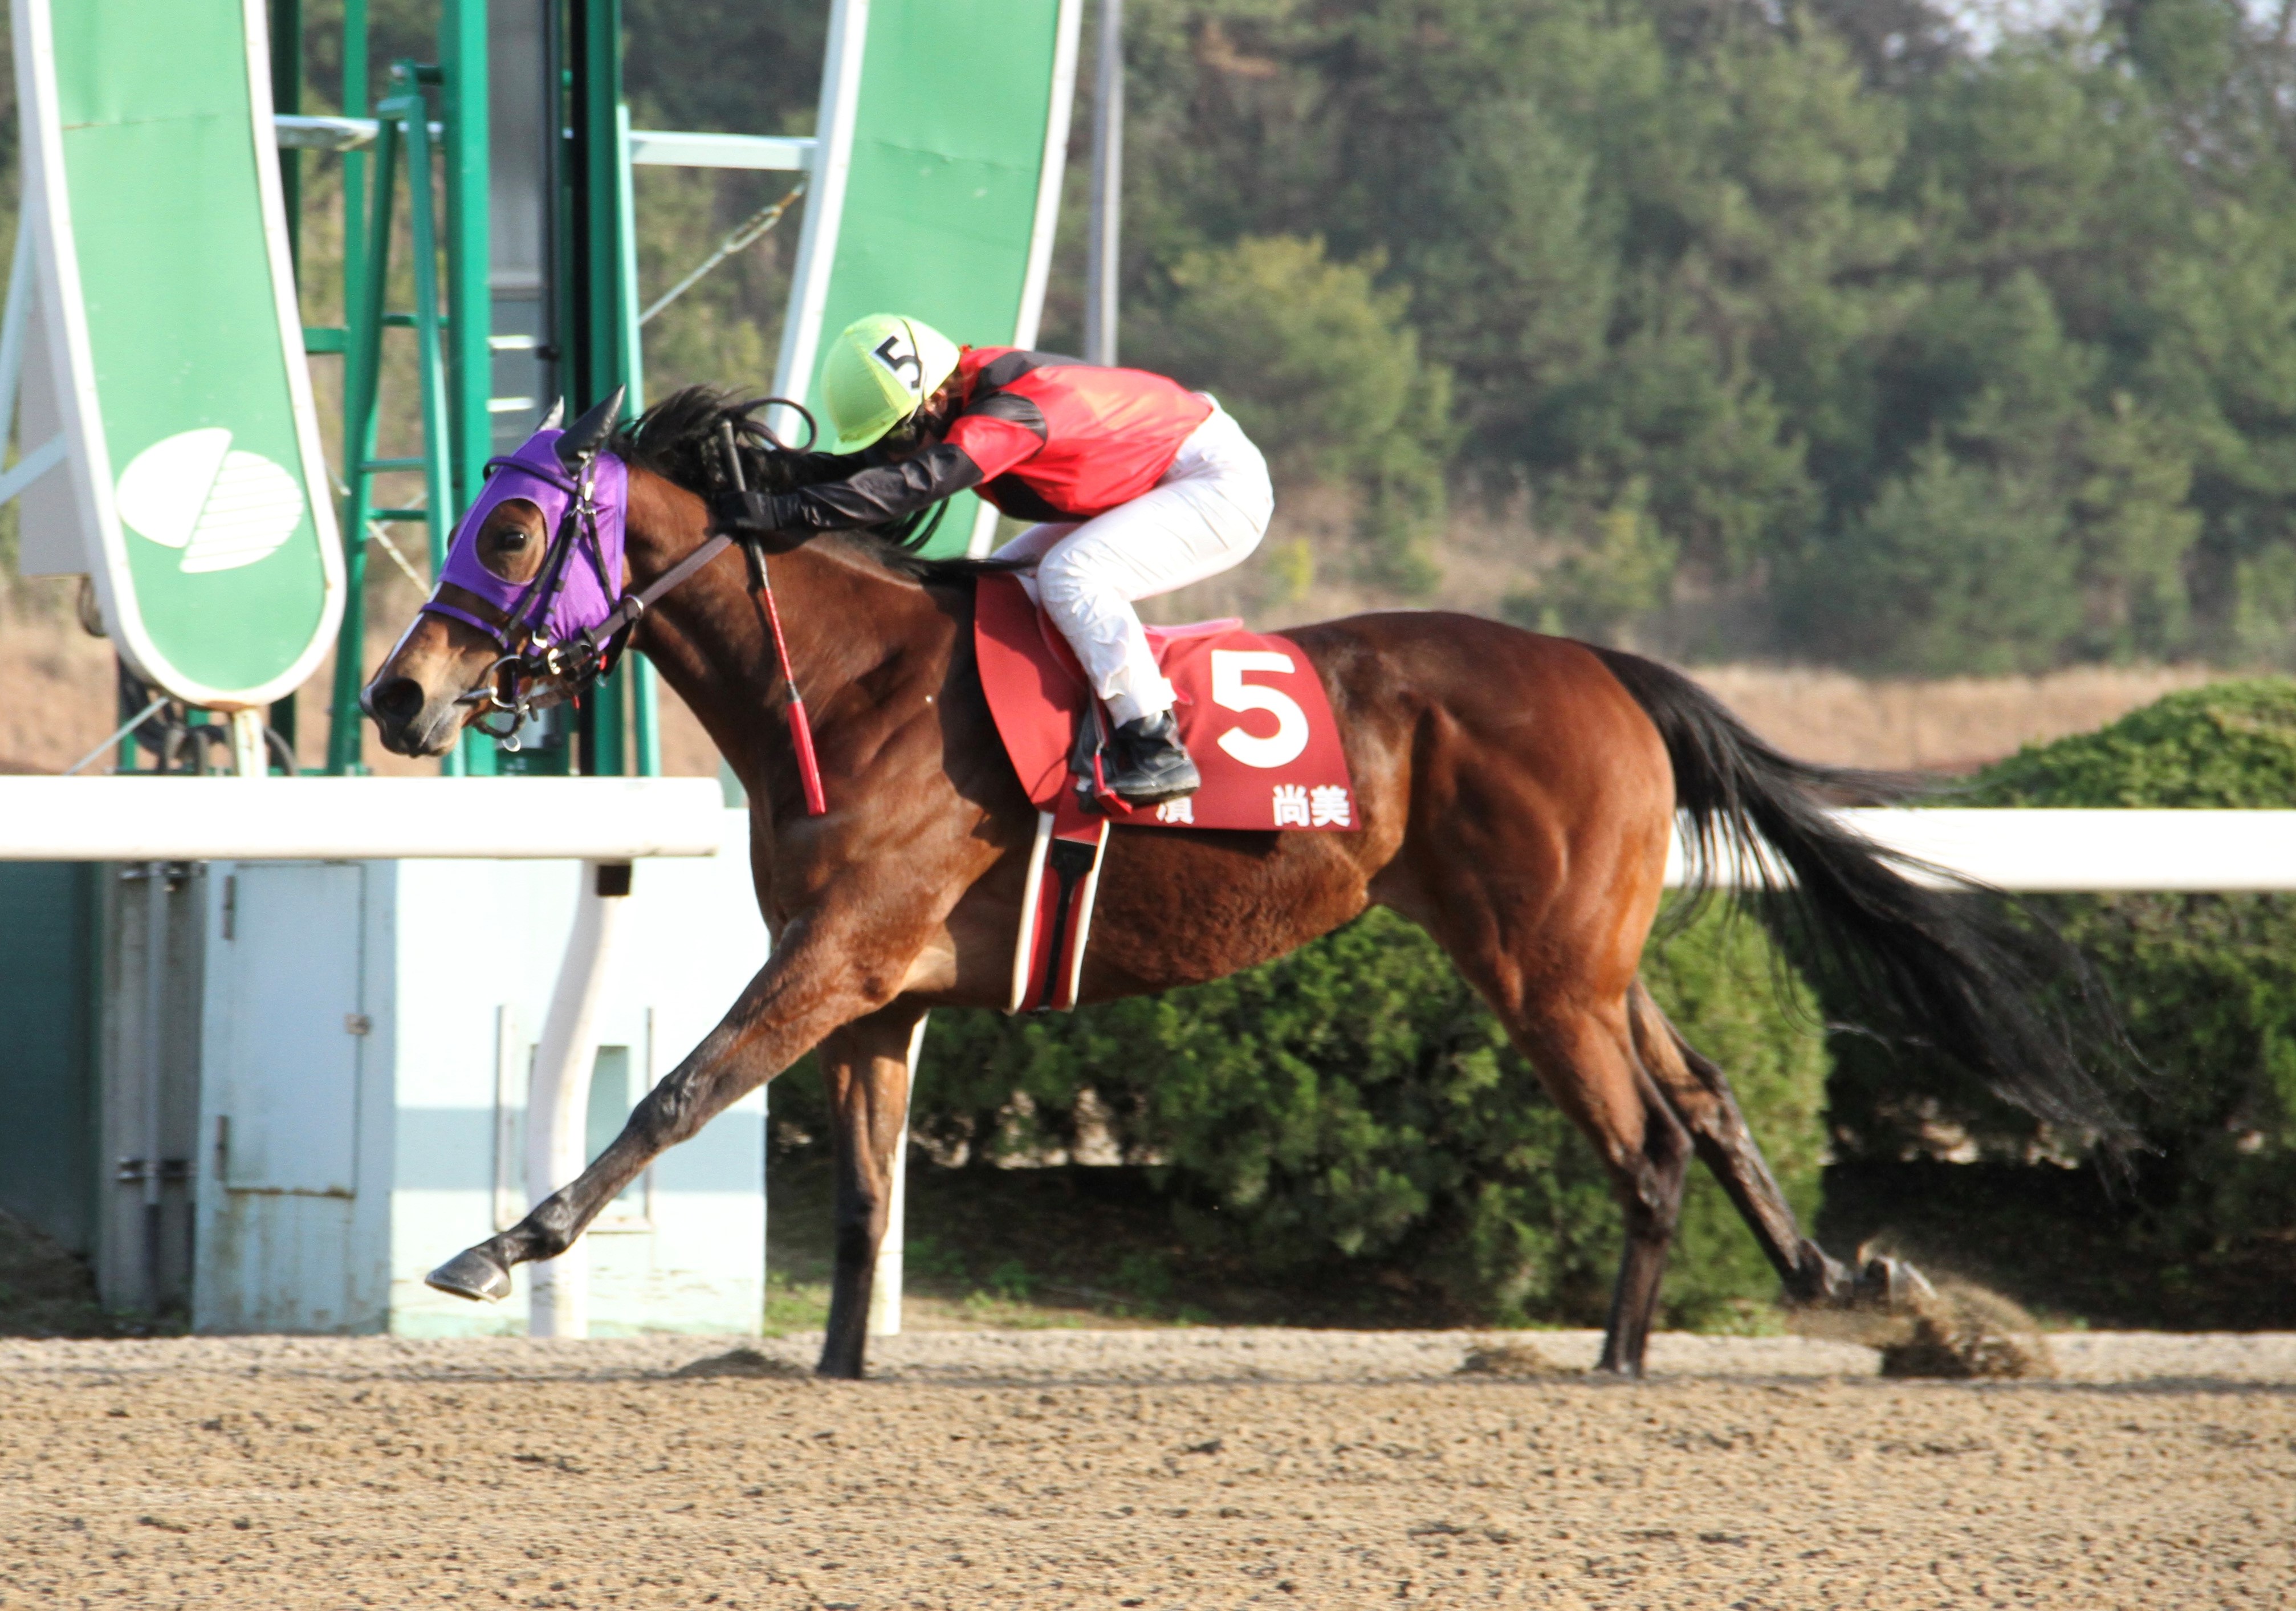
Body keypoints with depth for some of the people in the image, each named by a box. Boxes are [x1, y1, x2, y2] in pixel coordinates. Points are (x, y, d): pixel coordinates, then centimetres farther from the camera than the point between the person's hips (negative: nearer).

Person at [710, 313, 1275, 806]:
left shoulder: (1011, 411, -33)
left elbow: (917, 483, -46)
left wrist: (783, 510, -53)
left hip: (1223, 485, -10)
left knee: (1069, 575, -29)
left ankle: (1157, 747, -23)